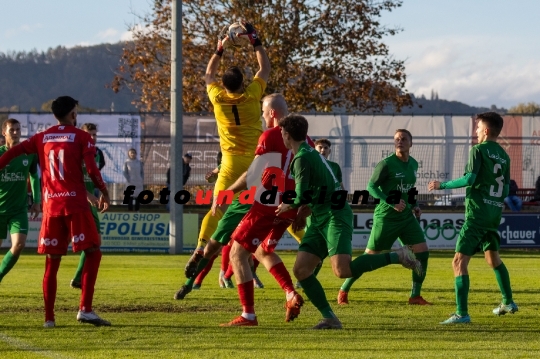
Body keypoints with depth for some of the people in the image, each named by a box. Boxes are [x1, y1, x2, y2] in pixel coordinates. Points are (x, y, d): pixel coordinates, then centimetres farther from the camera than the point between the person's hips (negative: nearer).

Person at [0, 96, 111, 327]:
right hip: (75, 204, -4)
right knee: (92, 253, 2)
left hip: (50, 205, 4)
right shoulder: (81, 137, 1)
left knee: (52, 262, 9)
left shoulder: (41, 138, 13)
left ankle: (49, 317, 5)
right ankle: (85, 309, -12)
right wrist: (104, 193, 6)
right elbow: (91, 169, -6)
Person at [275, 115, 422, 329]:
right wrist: (309, 207, 17)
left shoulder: (302, 158, -12)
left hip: (334, 216, -10)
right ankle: (329, 318, -2)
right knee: (300, 269, 0)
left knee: (342, 270, -24)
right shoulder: (311, 154, 18)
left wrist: (287, 206, 1)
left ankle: (397, 257, -10)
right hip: (320, 220, 10)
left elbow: (301, 197, -19)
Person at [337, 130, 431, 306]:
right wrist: (390, 202, -25)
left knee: (422, 251, -6)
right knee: (370, 256, -2)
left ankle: (415, 296, 4)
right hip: (385, 217, -6)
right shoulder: (386, 164, -13)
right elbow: (371, 186, -15)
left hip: (406, 216, 6)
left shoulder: (413, 164, 9)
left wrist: (413, 205, 7)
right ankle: (343, 290, 13)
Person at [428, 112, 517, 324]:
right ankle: (508, 303, 39)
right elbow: (506, 189, 14)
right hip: (495, 214, 8)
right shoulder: (504, 156, 12)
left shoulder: (479, 150, -7)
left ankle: (462, 313, -20)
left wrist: (443, 185, -9)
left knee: (459, 261, -10)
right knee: (493, 258, 29)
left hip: (477, 213, -8)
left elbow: (470, 179, -18)